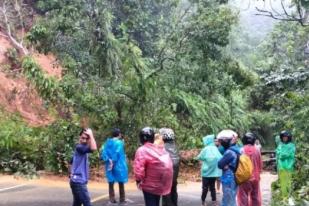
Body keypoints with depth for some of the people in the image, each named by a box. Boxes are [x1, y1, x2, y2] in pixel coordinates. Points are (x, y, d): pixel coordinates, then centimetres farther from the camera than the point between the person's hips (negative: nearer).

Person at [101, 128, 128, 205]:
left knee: (111, 182, 11)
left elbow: (103, 152, -2)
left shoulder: (107, 142, 7)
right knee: (121, 183, 6)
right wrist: (113, 162, -13)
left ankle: (112, 199, 9)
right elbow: (117, 153, -19)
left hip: (109, 165, 5)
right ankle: (122, 200, 10)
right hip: (119, 165, -5)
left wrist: (108, 160, -9)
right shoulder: (119, 142, -9)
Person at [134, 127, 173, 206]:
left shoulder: (142, 150, -16)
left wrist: (138, 180, -5)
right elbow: (169, 165, 8)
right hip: (161, 184, 6)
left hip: (150, 185, -6)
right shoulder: (162, 149, 3)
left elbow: (139, 170, -24)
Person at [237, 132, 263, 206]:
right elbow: (260, 164, 3)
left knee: (244, 196, 5)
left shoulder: (242, 150, -13)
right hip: (255, 177, 3)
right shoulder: (257, 150, -5)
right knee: (255, 196, 16)